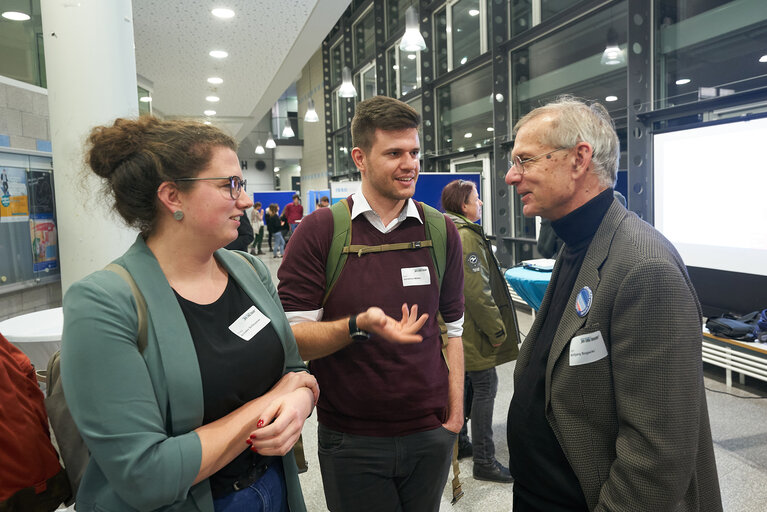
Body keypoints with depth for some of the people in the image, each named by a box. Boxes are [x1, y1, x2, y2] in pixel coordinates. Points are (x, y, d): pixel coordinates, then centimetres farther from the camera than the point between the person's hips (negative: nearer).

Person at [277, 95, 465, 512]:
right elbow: (291, 336, -11)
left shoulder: (441, 232, 2)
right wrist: (358, 326, -27)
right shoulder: (318, 231, -9)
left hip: (429, 431, 3)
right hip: (350, 440, -2)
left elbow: (451, 327, 6)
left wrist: (456, 411, 2)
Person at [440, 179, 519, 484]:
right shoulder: (466, 236, -20)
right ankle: (484, 461, 6)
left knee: (465, 381, 20)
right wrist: (497, 331, -18)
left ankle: (458, 440, 34)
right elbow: (476, 292, -25)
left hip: (456, 327, 11)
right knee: (485, 388, -3)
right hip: (472, 331, -10)